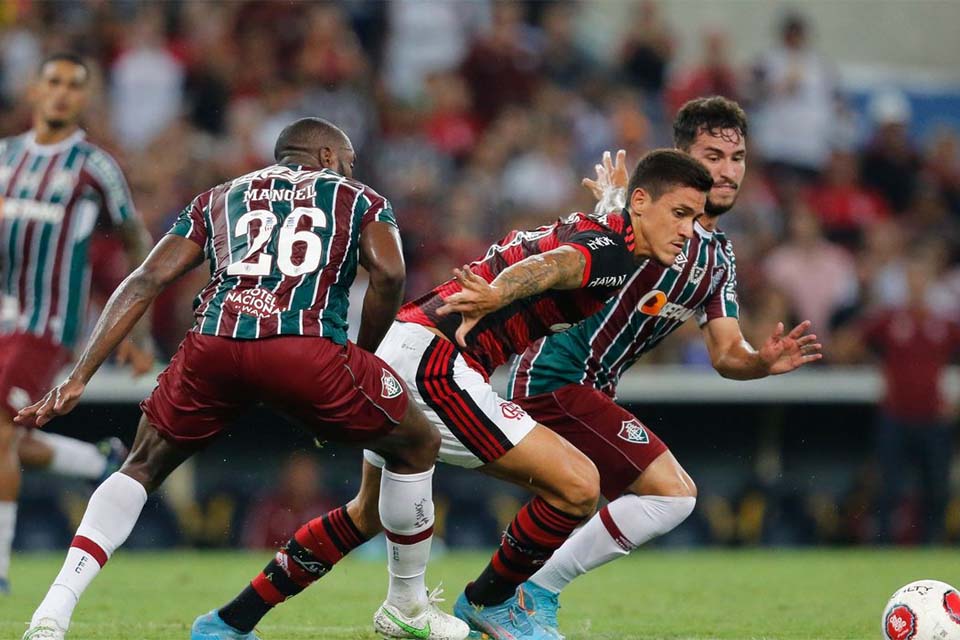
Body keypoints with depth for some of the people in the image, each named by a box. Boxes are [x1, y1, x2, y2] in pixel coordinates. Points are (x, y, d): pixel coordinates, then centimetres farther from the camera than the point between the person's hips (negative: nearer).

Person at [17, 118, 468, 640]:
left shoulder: (218, 199, 31)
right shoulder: (359, 200, 26)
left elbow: (146, 280, 19)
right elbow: (388, 274, 4)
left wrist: (78, 378, 14)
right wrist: (362, 355, 18)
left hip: (214, 342, 3)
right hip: (307, 350, -3)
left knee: (143, 468, 25)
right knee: (416, 446, 23)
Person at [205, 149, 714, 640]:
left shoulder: (588, 230, 19)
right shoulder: (614, 253, -11)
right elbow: (553, 265, -34)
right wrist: (497, 294, -53)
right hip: (432, 361, -11)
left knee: (369, 513, 29)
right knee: (578, 486, -12)